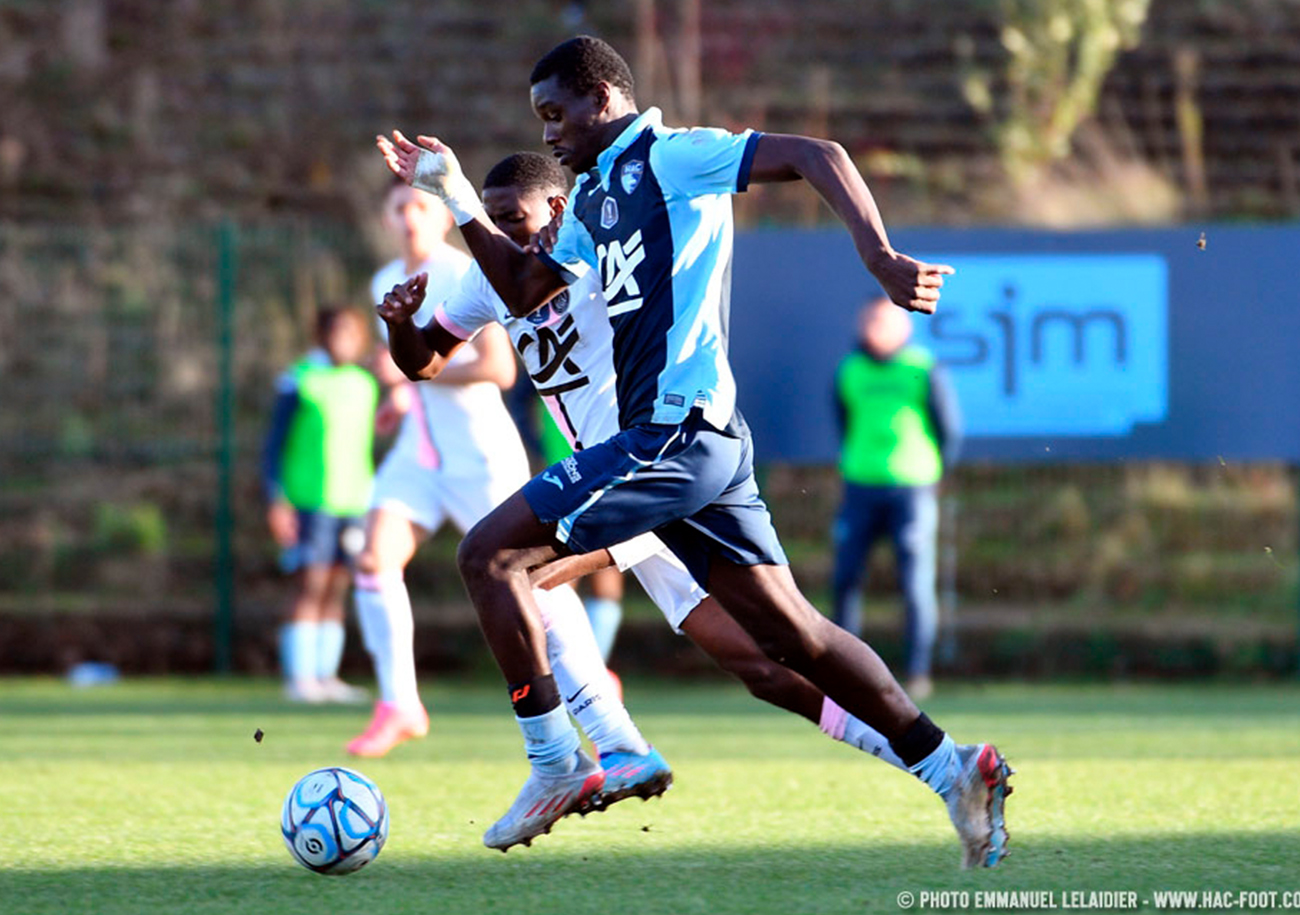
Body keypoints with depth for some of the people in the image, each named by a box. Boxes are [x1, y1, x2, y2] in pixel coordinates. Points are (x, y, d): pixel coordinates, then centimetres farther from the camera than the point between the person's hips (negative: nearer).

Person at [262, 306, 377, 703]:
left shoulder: (365, 384, 15)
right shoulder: (299, 380, -2)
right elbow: (273, 445, -2)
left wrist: (371, 502, 21)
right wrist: (276, 502, -9)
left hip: (353, 503, 6)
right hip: (310, 502, -6)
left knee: (336, 589, 4)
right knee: (311, 586, -10)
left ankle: (326, 675, 6)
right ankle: (299, 678, -10)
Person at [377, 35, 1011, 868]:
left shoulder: (668, 157, -6)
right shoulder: (593, 196, 21)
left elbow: (815, 156, -15)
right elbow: (525, 290, 31)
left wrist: (881, 260, -25)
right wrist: (456, 196, 22)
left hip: (676, 429, -10)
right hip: (695, 438, 10)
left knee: (489, 554, -8)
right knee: (787, 628, 6)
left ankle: (556, 761, -5)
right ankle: (952, 768, 4)